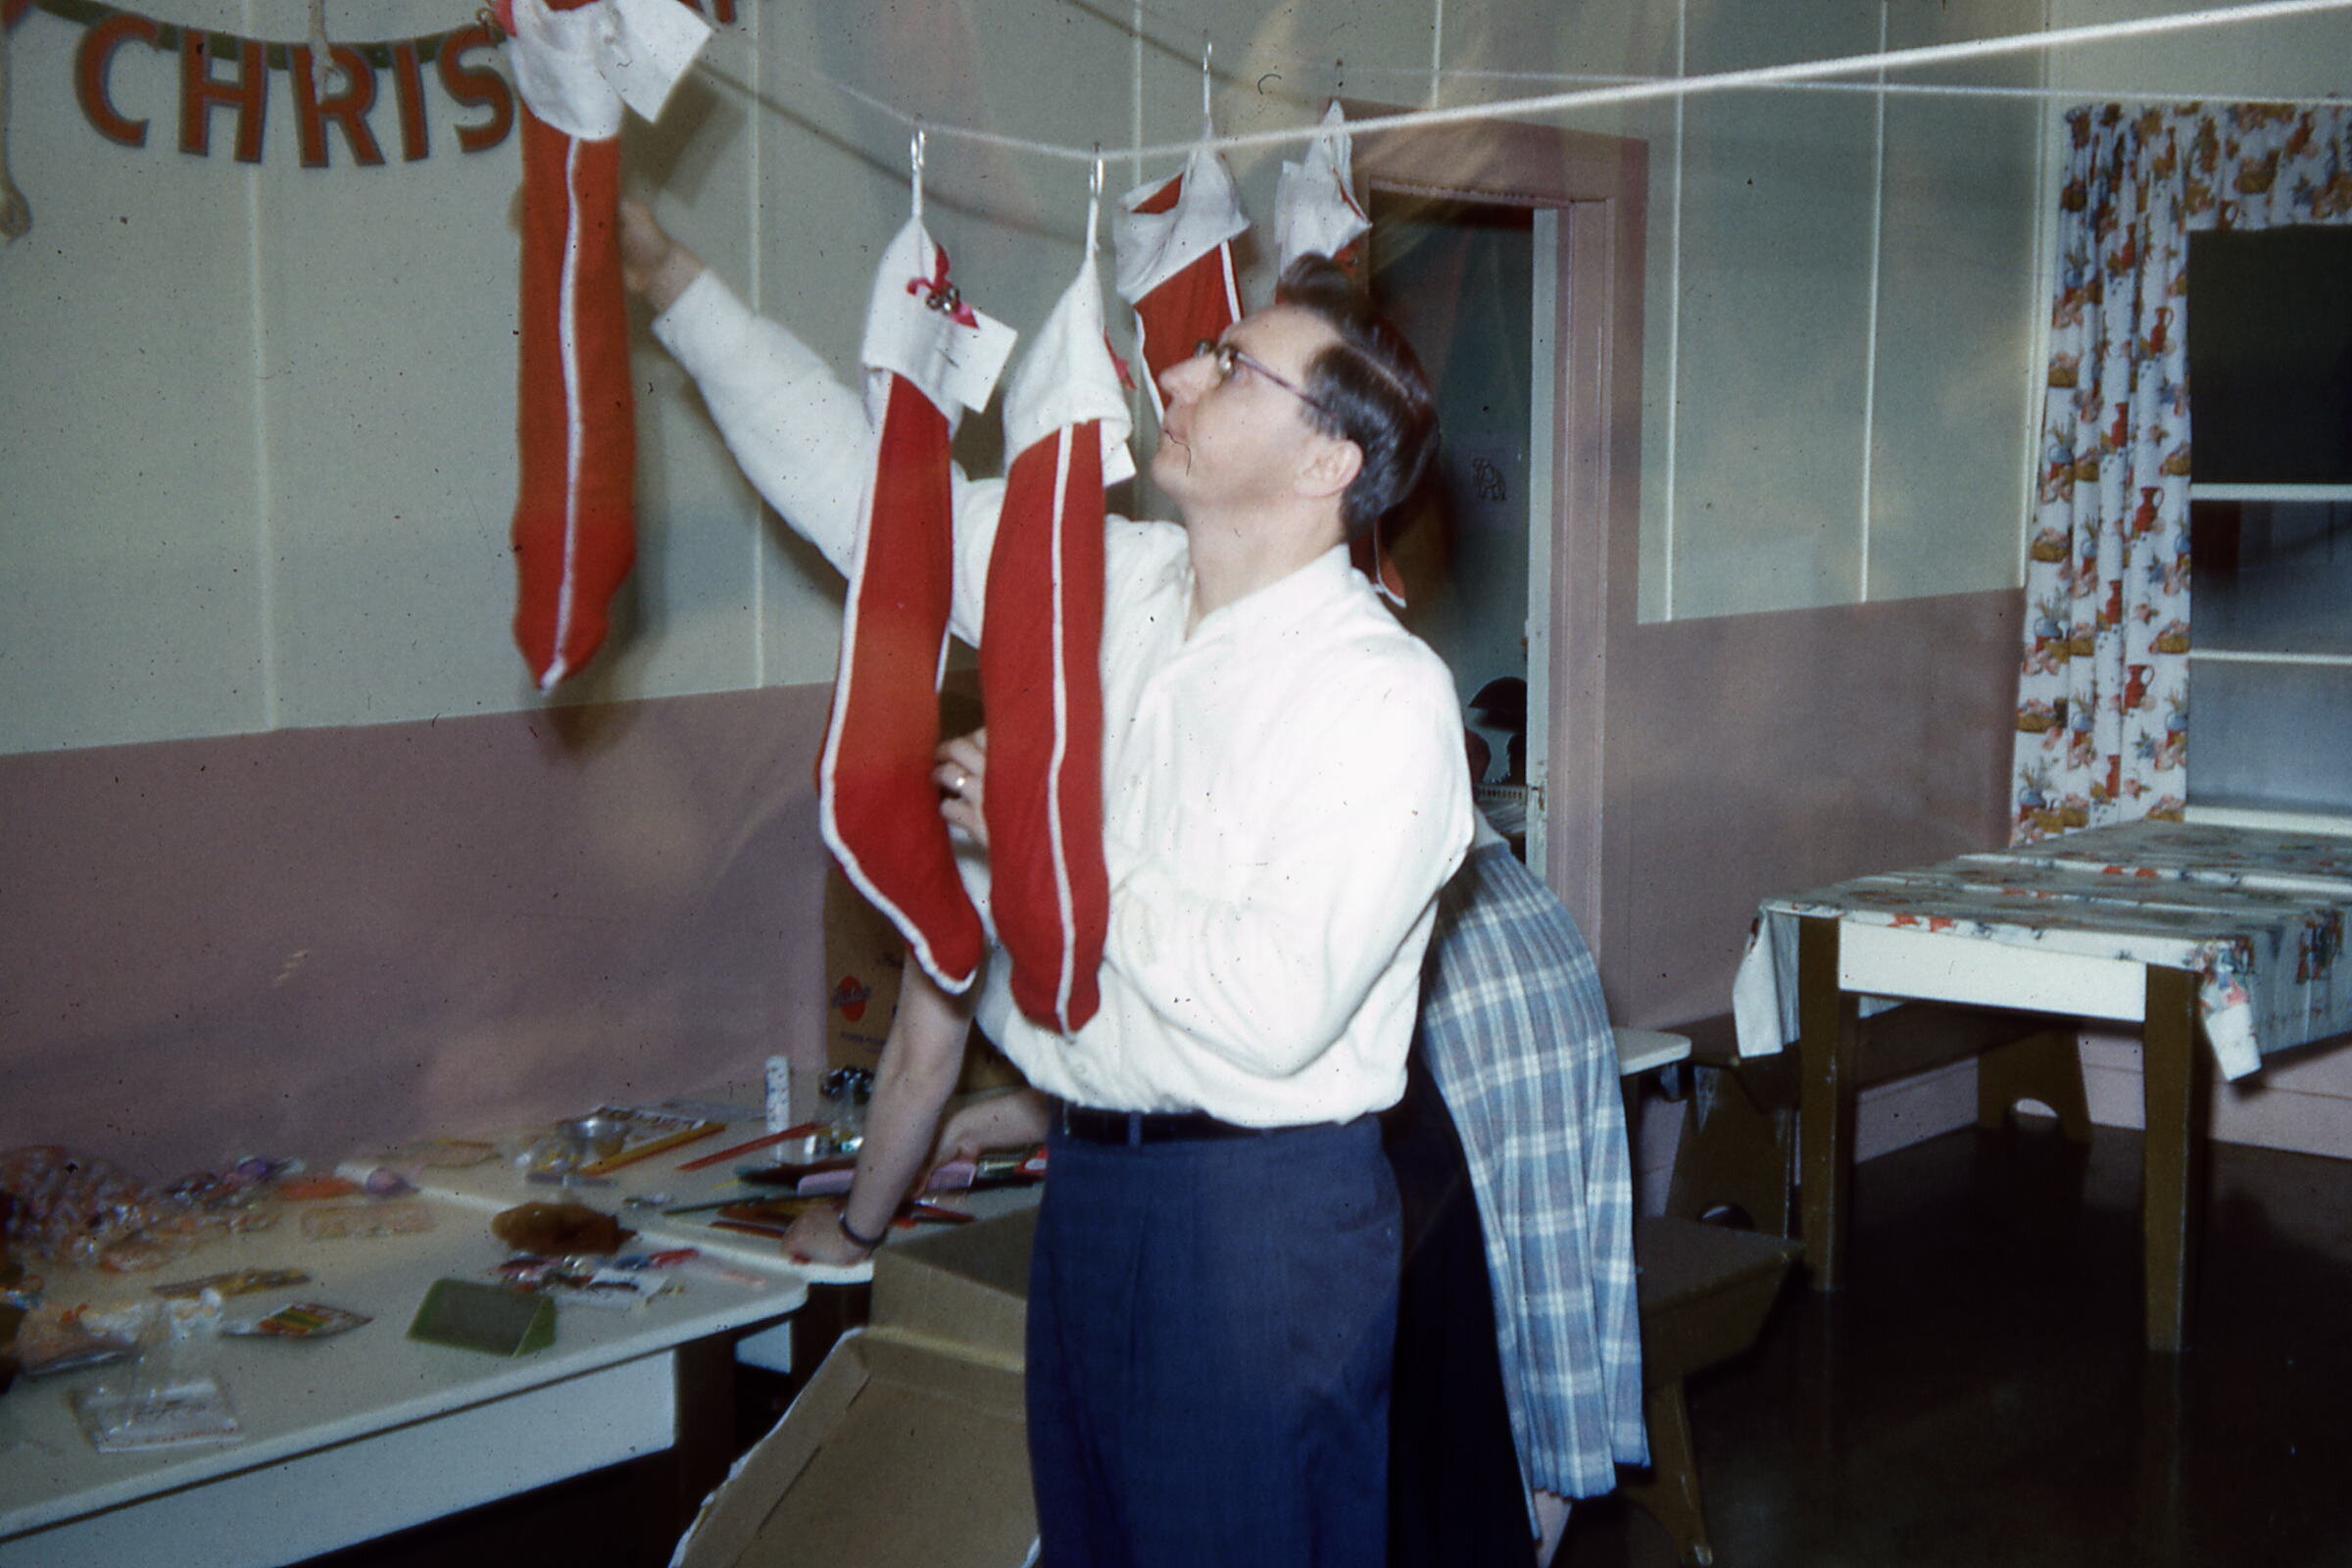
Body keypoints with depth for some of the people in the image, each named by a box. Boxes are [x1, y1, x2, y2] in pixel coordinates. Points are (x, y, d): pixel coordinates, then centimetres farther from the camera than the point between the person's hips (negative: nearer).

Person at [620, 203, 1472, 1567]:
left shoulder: (1386, 695, -16)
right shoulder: (1113, 583, 5)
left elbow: (1275, 1008, -24)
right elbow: (862, 482, 12)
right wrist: (667, 275, 12)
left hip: (1260, 1208, -7)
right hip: (1091, 1176, 7)